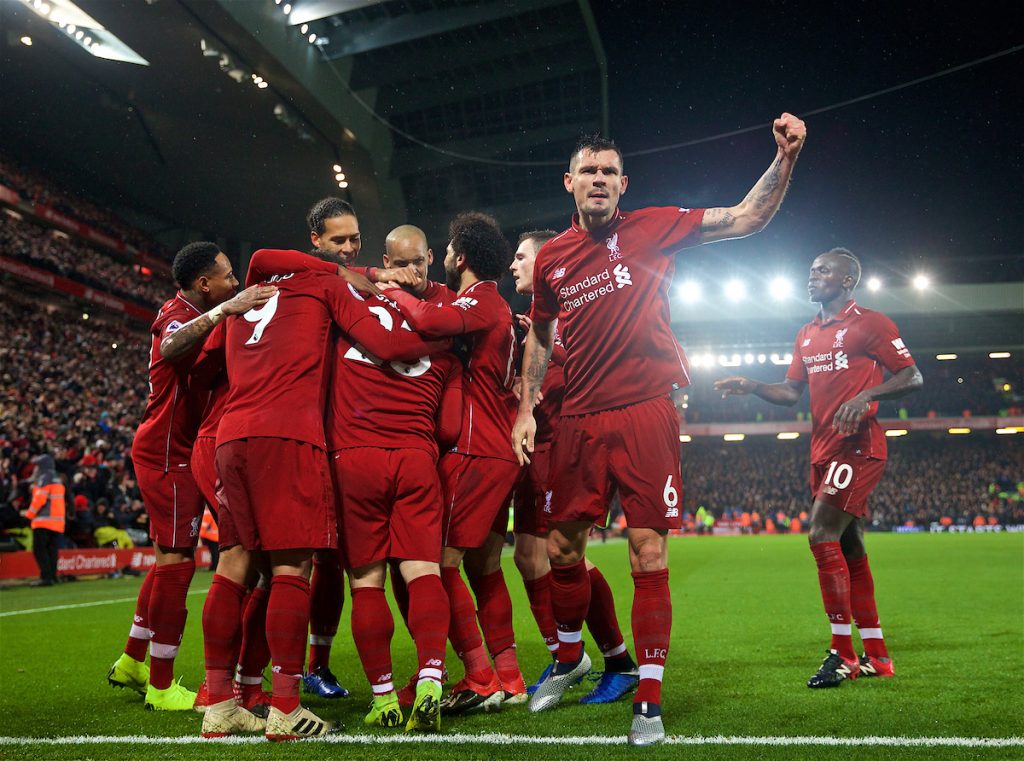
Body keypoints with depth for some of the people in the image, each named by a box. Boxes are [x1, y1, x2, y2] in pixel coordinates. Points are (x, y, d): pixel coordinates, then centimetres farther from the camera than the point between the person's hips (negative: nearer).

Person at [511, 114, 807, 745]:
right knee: (562, 548, 11)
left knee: (649, 557, -5)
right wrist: (526, 410, 15)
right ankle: (570, 659, 36)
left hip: (646, 415, -3)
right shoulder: (551, 257, 10)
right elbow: (540, 337, 22)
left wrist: (786, 157, -13)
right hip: (581, 420, 4)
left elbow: (748, 218, 1)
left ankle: (649, 700, 6)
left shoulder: (651, 228, 1)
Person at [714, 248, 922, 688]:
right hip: (824, 451, 8)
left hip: (857, 446, -8)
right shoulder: (807, 335, 19)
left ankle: (843, 653, -9)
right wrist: (751, 386, 4)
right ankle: (876, 657, 17)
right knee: (849, 550, 9)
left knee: (822, 534, -17)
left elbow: (913, 377, -6)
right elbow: (792, 392, 20)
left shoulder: (869, 323, -4)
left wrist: (866, 395, -21)